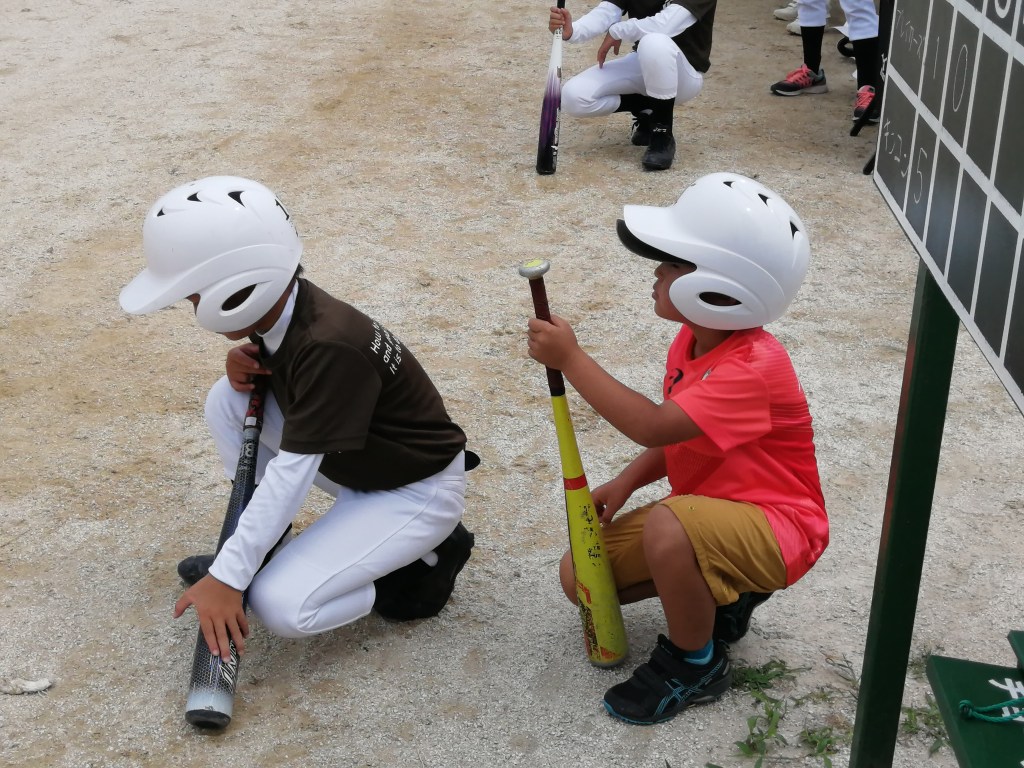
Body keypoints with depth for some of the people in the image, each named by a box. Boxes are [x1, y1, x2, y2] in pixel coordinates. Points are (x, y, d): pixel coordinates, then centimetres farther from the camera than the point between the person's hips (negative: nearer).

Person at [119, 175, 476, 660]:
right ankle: (261, 549, 8)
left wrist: (228, 577, -31)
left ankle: (427, 554, -1)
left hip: (416, 491, -8)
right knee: (228, 401, -4)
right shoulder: (279, 309, -9)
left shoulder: (330, 347, -33)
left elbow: (290, 475, -33)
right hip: (355, 461, 8)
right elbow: (273, 374, 13)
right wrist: (243, 364, -11)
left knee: (282, 607, -20)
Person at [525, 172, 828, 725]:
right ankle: (717, 593, 13)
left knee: (667, 527, -40)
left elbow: (654, 427, -39)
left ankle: (695, 664, -13)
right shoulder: (693, 339, 0)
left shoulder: (754, 368, -30)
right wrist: (624, 483, -7)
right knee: (581, 576, -2)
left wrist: (571, 359, -35)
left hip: (773, 528, -9)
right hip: (707, 509, 9)